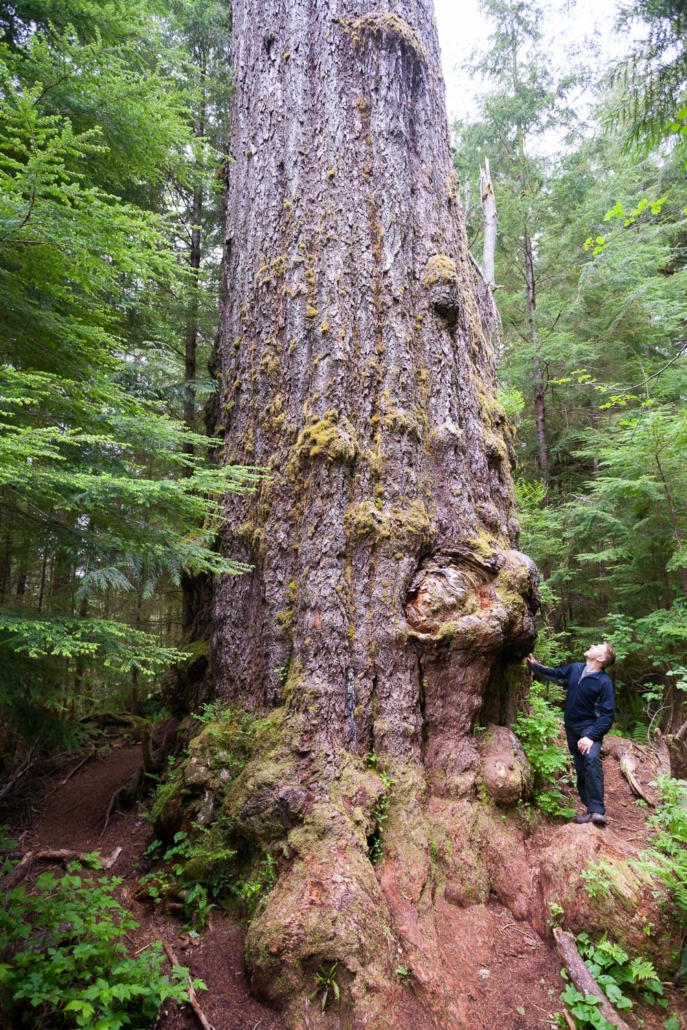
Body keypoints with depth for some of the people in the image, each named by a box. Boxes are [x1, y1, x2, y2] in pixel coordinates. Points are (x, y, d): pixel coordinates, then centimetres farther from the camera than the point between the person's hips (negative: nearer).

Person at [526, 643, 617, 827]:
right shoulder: (575, 668, 1)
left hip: (590, 727, -6)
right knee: (581, 770, 8)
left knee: (592, 759, -30)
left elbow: (608, 715, -18)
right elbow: (555, 675, 21)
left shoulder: (604, 682, -17)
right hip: (572, 728, 6)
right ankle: (590, 810, 17)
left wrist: (592, 736, -26)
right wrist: (535, 665, 19)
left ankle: (598, 811, -32)